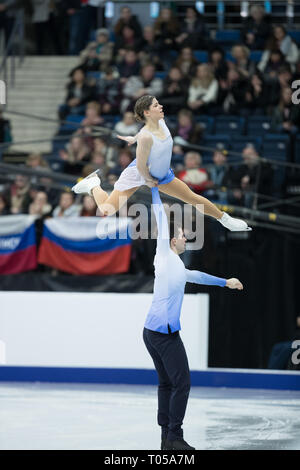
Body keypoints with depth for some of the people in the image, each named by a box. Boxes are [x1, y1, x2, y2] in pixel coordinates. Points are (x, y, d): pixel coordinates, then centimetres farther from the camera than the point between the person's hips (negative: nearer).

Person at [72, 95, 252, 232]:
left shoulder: (161, 122, -13)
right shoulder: (146, 137, -36)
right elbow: (141, 166, -26)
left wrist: (135, 139, 28)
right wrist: (149, 180, -9)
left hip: (161, 174, 7)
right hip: (137, 175, -7)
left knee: (193, 197, 8)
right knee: (106, 211, -9)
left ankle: (225, 219, 26)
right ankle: (94, 185, 20)